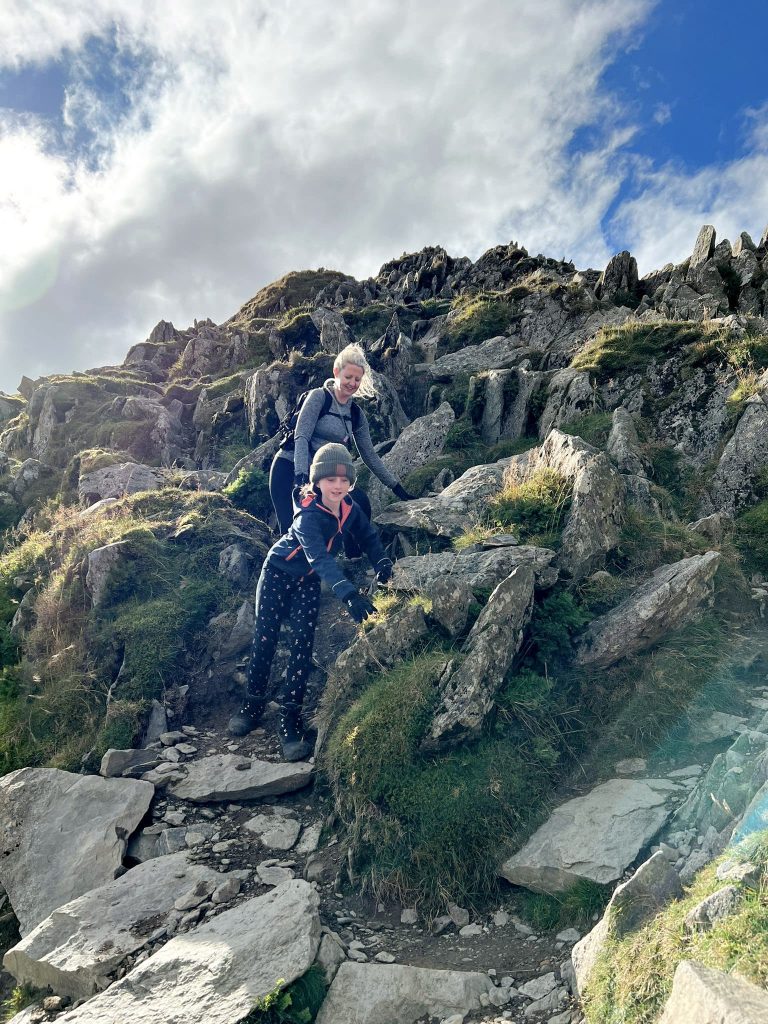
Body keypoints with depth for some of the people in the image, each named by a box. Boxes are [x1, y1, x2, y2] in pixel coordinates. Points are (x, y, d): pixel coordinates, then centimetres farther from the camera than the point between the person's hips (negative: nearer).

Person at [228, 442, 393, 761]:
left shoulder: (348, 508, -14)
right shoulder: (308, 516, -33)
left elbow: (368, 537, 2)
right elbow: (321, 558, -47)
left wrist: (382, 564, -19)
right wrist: (348, 595, -61)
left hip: (308, 582, 4)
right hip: (277, 573, -4)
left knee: (302, 643, -8)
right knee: (265, 638, -4)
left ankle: (290, 719, -5)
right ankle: (253, 704, 16)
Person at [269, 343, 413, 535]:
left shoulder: (356, 414, 10)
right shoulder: (319, 397, -7)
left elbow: (369, 455, 15)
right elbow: (301, 437, -16)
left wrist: (396, 487, 14)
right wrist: (301, 476, -29)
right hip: (291, 468, -5)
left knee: (361, 502, -18)